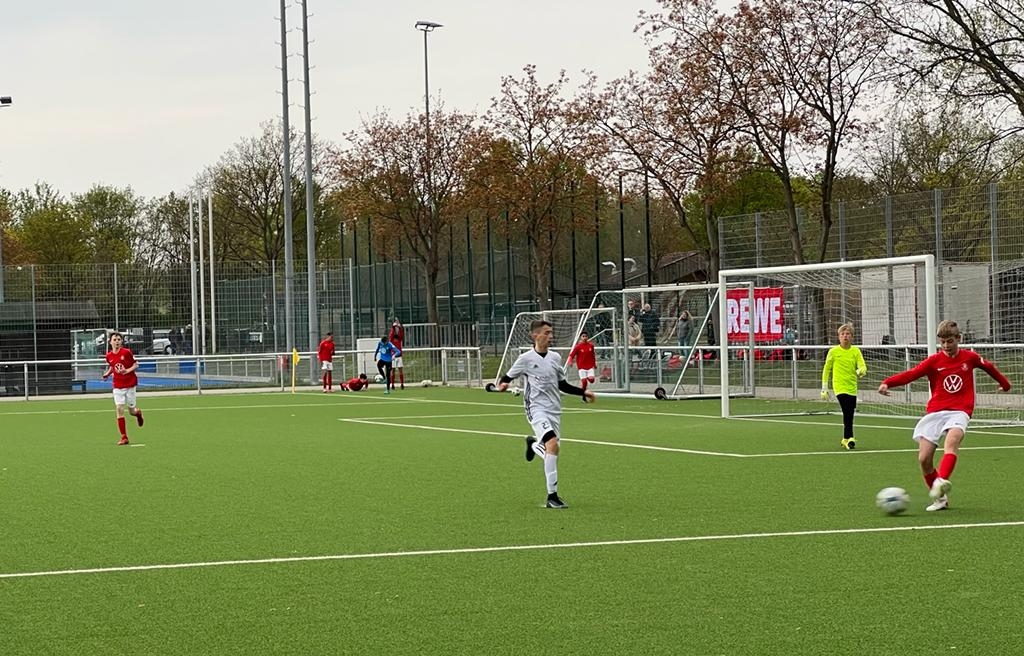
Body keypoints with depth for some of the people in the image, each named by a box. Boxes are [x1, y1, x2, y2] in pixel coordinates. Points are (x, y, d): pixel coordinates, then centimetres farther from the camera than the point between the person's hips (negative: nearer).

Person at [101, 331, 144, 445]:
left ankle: (138, 412, 46)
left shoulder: (126, 352, -11)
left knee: (131, 411, 5)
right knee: (119, 409, -9)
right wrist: (107, 374, 1)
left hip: (130, 384, -2)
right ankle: (124, 437, -5)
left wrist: (128, 370, -21)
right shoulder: (109, 356, 0)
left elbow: (135, 364, -4)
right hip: (118, 386, 2)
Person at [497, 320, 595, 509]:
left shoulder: (555, 358, 9)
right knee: (553, 445, -26)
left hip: (554, 410, 6)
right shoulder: (526, 359, -5)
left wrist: (583, 392, 10)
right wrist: (502, 385, -20)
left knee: (549, 451, 10)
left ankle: (533, 444, 49)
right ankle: (552, 497, -22)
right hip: (537, 409, -6)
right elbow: (507, 377, 3)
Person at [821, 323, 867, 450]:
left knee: (850, 415, 10)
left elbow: (862, 366, -7)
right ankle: (849, 439, -19)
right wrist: (824, 388, 7)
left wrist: (861, 370, -32)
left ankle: (845, 439, 26)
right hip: (839, 386, -4)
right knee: (847, 412, -20)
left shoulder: (856, 351, 4)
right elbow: (826, 370, 7)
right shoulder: (833, 351, -1)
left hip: (852, 387, 4)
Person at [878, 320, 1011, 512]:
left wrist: (1004, 382, 45)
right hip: (934, 412, 1)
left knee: (952, 440, -34)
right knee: (924, 458, -9)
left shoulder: (970, 357, 8)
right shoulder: (934, 361, 2)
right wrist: (887, 382, -29)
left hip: (959, 412, -1)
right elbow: (911, 374, -12)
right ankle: (939, 498, 11)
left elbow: (988, 366, 29)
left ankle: (942, 482, -52)